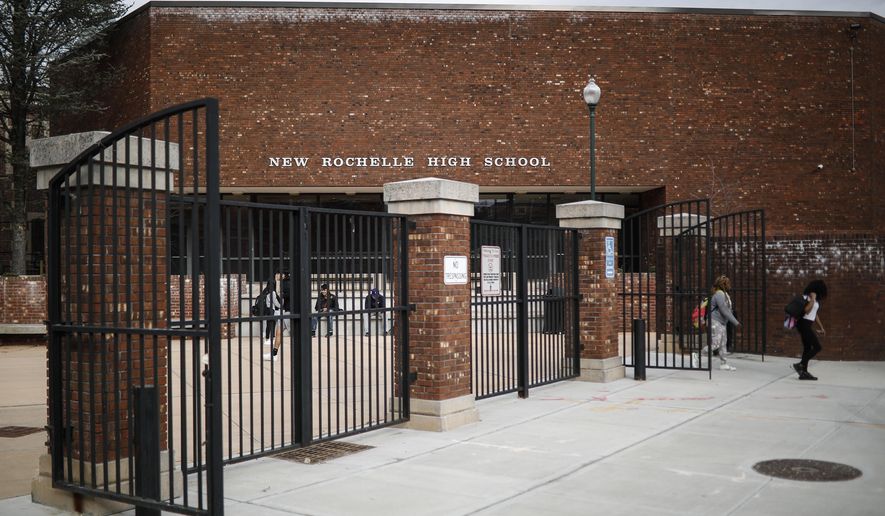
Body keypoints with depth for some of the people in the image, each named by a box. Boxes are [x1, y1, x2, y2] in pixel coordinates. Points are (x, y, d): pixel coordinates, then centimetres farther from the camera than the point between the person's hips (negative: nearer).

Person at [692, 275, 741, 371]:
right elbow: (725, 311, -23)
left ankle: (724, 364, 14)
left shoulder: (725, 294, 12)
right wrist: (736, 322, -20)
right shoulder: (719, 295, -19)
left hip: (722, 323, 10)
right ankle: (696, 356, 0)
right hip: (715, 322, -10)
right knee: (715, 344, -11)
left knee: (723, 343, 10)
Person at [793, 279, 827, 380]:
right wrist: (812, 299, -23)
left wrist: (821, 327, 26)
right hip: (804, 324, -10)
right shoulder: (807, 297, -13)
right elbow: (807, 310, -25)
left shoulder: (816, 300, 16)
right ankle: (800, 364, -4)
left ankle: (804, 372, 12)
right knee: (817, 347, -10)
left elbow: (815, 314, 24)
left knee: (807, 348, 10)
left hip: (807, 325, 10)